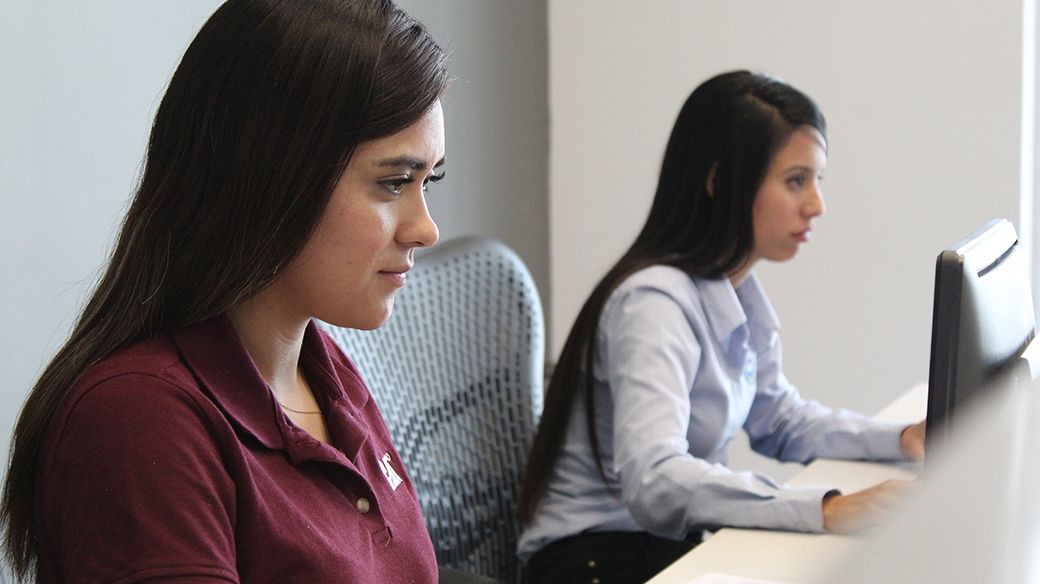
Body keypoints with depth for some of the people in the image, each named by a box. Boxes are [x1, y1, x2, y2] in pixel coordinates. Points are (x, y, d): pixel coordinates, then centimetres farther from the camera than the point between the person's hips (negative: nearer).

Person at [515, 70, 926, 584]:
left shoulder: (737, 291, 5)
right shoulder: (655, 302, -23)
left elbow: (776, 420, 17)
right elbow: (652, 481, -37)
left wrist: (904, 440, 1)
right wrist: (826, 510, -44)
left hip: (675, 543, 9)